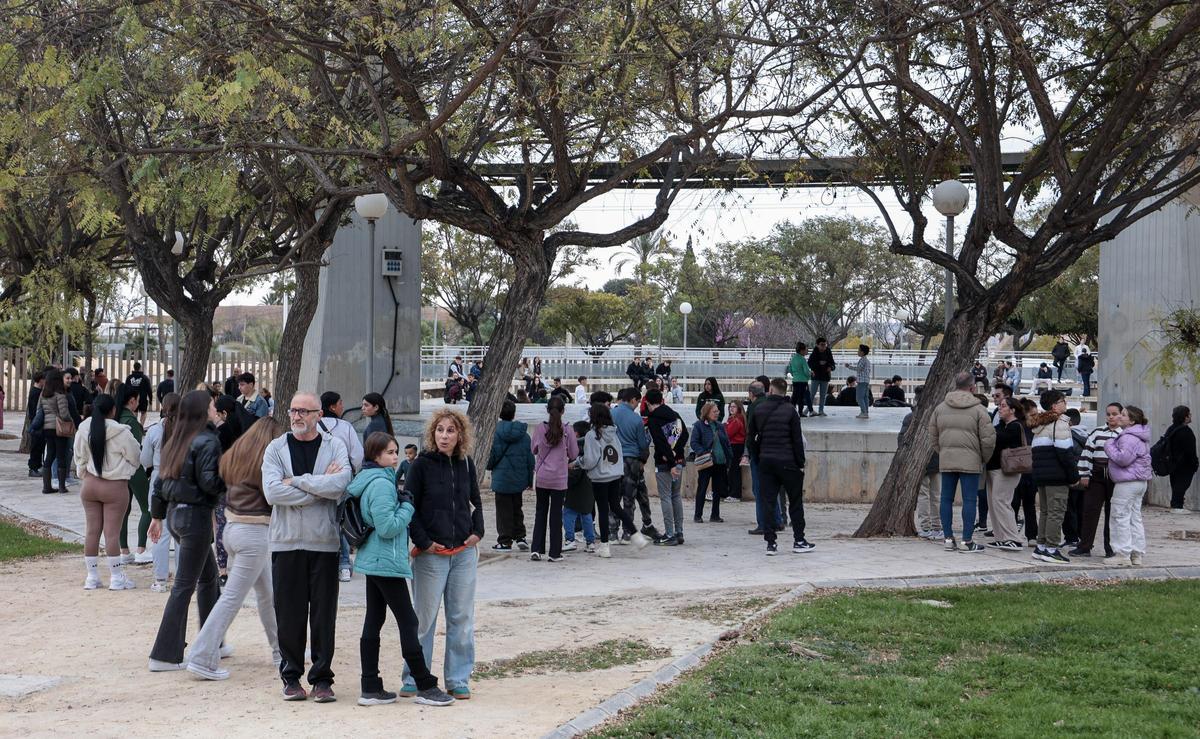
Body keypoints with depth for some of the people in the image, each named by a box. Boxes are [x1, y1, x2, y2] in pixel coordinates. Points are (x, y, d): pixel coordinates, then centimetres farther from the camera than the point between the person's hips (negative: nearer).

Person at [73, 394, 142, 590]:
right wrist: (125, 470, 18)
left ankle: (92, 576, 17)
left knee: (91, 530, 11)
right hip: (115, 487, -4)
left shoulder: (83, 430, -2)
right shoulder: (120, 433, -16)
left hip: (90, 484, 4)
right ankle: (116, 577, 5)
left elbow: (80, 458, 8)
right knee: (112, 532, 0)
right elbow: (135, 458, -4)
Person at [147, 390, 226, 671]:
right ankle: (164, 656, -2)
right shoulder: (207, 441, -13)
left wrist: (157, 515, 20)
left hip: (175, 512, 9)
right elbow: (209, 482, -20)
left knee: (209, 577, 21)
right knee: (184, 585, -4)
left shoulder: (176, 441, 11)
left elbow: (160, 479, 14)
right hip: (196, 515, -9)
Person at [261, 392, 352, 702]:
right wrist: (320, 486, -11)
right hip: (286, 541, 1)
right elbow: (272, 491, -10)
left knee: (324, 613, 3)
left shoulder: (335, 446, 4)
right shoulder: (276, 448, 6)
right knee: (289, 613, 4)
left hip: (325, 542, 0)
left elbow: (341, 484, -14)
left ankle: (322, 678, 12)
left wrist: (297, 481, -12)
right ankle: (291, 677, 17)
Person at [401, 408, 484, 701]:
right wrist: (423, 542, -9)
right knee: (424, 618, 1)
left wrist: (477, 531, 7)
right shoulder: (422, 464, -6)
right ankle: (413, 679, 12)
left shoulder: (466, 463, 6)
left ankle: (458, 680, 14)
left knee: (462, 618, 6)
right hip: (431, 554, -4)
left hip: (464, 553, 4)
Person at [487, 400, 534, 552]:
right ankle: (520, 537, 10)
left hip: (502, 478, -4)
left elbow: (493, 454, -10)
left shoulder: (497, 431, -12)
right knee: (517, 509, 17)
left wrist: (489, 466, 13)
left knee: (503, 510, 4)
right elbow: (530, 458, 5)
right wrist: (529, 480, 13)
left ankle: (505, 541, 6)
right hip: (519, 479, 4)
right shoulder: (524, 434, 1)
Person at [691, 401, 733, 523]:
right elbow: (694, 443, -10)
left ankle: (715, 515, 18)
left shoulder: (719, 426, 12)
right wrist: (703, 453, -23)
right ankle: (698, 515, 8)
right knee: (702, 489, 0)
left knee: (718, 490, 9)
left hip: (720, 462, 6)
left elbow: (727, 443, 14)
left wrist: (729, 459, 6)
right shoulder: (698, 425, -5)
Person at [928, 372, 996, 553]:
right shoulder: (978, 409, -6)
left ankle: (948, 538, 12)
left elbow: (933, 434, 11)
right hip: (970, 460, -4)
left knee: (946, 498, 10)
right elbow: (988, 438, -7)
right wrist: (984, 459, 7)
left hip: (946, 460, 4)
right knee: (969, 500, 1)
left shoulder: (940, 408, 7)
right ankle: (967, 541, 1)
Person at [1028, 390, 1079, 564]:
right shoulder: (1060, 423, -11)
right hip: (1057, 477, -9)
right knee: (1056, 512, -6)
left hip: (1040, 475, 9)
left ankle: (1041, 547, 16)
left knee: (1045, 511, 15)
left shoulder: (1039, 425, 17)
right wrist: (1074, 475, -9)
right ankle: (1051, 549, -8)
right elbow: (1065, 452, -17)